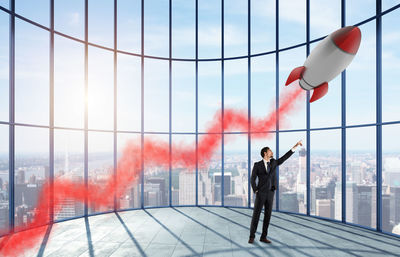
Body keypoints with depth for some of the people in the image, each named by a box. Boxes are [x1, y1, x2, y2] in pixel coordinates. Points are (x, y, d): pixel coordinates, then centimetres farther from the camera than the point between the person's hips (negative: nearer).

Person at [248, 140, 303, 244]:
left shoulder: (273, 162, 9)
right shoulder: (257, 165, -5)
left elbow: (285, 157, 4)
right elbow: (252, 179, -4)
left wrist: (295, 146, -1)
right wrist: (256, 191, -11)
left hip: (270, 194, 4)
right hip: (260, 194, -4)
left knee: (267, 216, 5)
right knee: (256, 215, -1)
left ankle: (263, 237, 16)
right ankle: (252, 236, 10)